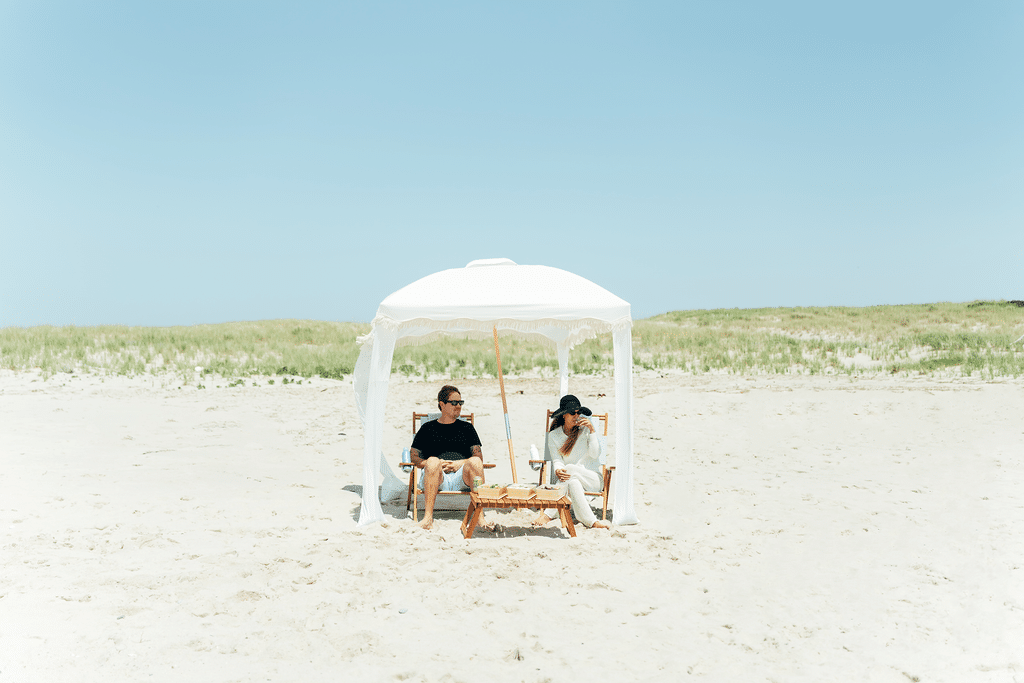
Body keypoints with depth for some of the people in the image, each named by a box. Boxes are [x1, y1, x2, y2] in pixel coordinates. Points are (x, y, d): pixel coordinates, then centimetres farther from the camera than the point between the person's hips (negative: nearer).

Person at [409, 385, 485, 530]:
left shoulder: (467, 428, 24)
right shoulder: (428, 428, 20)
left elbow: (479, 457, 16)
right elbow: (413, 456, 14)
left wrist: (460, 463, -4)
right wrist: (433, 463, -5)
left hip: (461, 477, 1)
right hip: (437, 476, -1)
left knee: (475, 462, -31)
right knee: (433, 461, -35)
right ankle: (428, 517, -41)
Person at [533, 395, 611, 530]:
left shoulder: (585, 429, 3)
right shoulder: (553, 435, 6)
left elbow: (595, 454, -6)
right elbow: (556, 461, -3)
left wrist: (591, 431, -14)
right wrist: (558, 471, -27)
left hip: (593, 478, -1)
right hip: (572, 478, 1)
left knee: (570, 469, -34)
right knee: (572, 481, -38)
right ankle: (591, 521, -39)